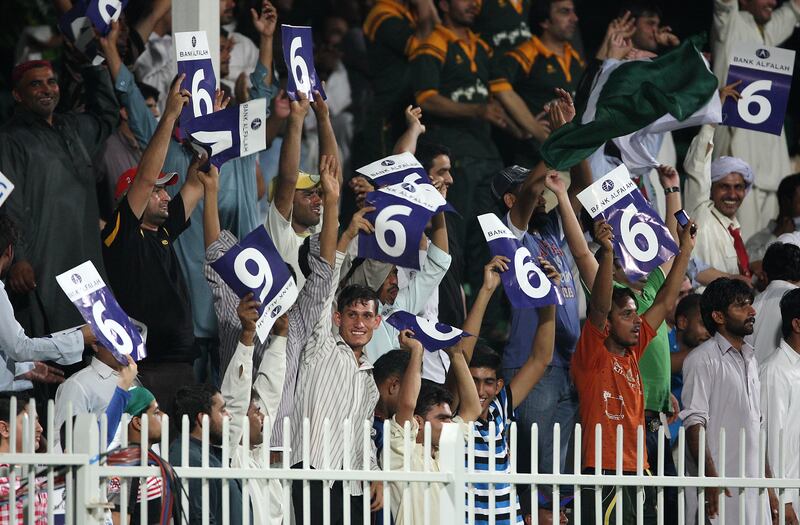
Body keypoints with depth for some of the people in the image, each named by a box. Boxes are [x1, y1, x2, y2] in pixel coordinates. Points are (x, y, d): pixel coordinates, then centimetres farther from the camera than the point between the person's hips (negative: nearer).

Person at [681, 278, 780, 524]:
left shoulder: (750, 360, 20)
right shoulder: (703, 359, -6)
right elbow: (694, 423, -14)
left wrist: (769, 484, 19)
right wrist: (711, 478, -23)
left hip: (753, 488, 7)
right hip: (720, 485, -7)